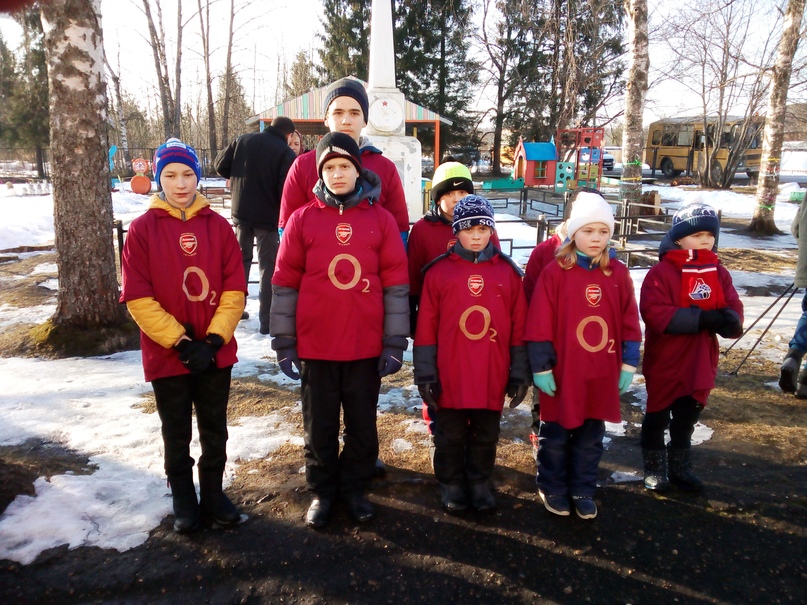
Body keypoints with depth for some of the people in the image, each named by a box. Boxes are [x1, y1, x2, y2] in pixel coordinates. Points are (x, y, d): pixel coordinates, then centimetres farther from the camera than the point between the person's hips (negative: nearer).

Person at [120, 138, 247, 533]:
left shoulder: (217, 225, -1)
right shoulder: (142, 229, -6)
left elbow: (235, 288, -3)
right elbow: (137, 298, -10)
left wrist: (213, 339, -13)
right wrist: (181, 342, -15)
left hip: (216, 352, 1)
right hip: (166, 354, -1)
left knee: (215, 430, 14)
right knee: (177, 434, 14)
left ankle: (213, 494, 33)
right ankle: (183, 500, 33)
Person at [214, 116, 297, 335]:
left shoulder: (244, 140, 2)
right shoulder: (286, 153, -11)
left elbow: (220, 165, 4)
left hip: (241, 212, 4)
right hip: (268, 216, -4)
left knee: (241, 259, 21)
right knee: (268, 267, 3)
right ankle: (266, 321, 2)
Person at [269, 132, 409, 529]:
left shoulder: (381, 219, 0)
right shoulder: (302, 219, 0)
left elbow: (395, 283, 1)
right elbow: (285, 283, 1)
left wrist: (394, 343, -2)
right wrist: (283, 342, -1)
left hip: (367, 346, 0)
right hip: (314, 346, 0)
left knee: (363, 424, 12)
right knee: (320, 425, 12)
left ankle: (355, 488, 32)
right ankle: (322, 491, 31)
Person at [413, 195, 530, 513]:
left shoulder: (508, 272, 2)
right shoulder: (439, 271, -3)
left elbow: (519, 326, 3)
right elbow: (426, 326, -3)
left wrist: (520, 375, 2)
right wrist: (425, 374, -5)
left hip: (492, 376, 2)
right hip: (450, 376, -1)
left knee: (486, 435, 16)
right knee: (450, 435, 13)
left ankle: (480, 483, 35)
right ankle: (451, 484, 32)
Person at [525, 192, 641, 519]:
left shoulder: (618, 273, 2)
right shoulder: (554, 272, -10)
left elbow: (629, 321, 6)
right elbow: (539, 324, -11)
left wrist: (628, 364, 4)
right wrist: (541, 367, -11)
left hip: (602, 374, 3)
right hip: (562, 373, -3)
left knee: (591, 436, 16)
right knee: (556, 435, 12)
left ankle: (583, 490, 33)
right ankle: (552, 488, 31)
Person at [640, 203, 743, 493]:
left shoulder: (719, 273, 4)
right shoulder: (661, 272, -15)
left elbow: (734, 310, -1)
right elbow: (656, 314, -24)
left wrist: (729, 320, -25)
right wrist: (702, 318, -28)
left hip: (701, 362, 5)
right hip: (665, 361, -5)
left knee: (687, 417, 19)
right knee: (658, 416, 11)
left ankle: (680, 466, 37)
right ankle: (654, 468, 28)